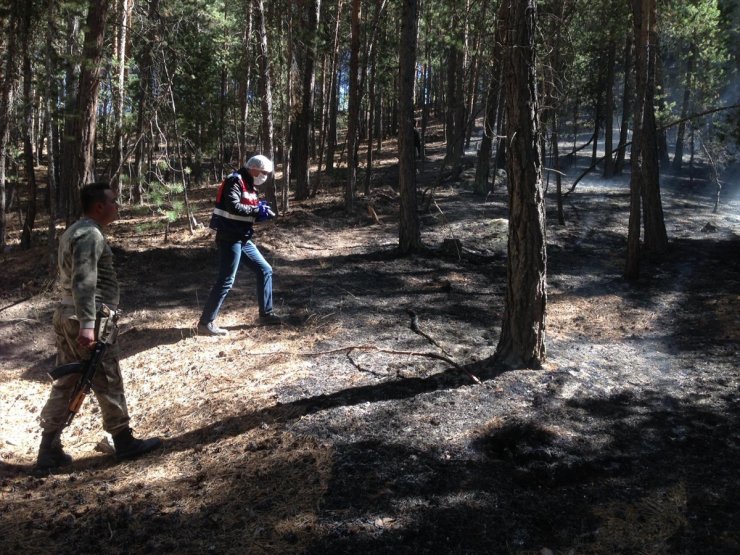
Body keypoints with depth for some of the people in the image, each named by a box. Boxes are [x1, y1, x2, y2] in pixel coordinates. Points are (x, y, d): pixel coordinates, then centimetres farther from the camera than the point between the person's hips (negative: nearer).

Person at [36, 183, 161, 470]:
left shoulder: (74, 230, 18)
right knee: (108, 383, 1)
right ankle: (124, 442, 13)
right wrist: (88, 324, -31)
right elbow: (84, 282, -26)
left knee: (65, 383, 13)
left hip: (66, 315, 10)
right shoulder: (90, 234, -15)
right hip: (83, 319, -10)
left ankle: (49, 450, 17)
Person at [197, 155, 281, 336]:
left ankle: (266, 314, 21)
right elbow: (233, 207, -27)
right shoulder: (235, 181, -13)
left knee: (265, 270, 12)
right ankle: (205, 323, -3)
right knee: (226, 280, -10)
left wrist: (261, 211, 0)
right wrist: (257, 210, -18)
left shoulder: (250, 186, 17)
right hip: (229, 239, -10)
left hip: (243, 239, 10)